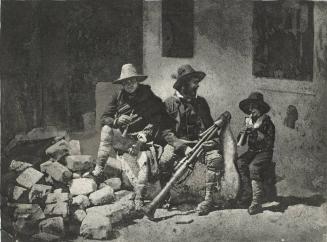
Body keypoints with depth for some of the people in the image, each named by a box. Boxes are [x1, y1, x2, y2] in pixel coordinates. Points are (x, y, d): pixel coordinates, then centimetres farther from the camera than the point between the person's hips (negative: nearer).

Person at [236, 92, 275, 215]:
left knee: (253, 167, -33)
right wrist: (243, 133, -7)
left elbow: (269, 141, -13)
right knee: (240, 163, -25)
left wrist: (255, 133, -21)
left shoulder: (266, 121, -4)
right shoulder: (249, 120, 13)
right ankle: (246, 196, -26)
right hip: (252, 151, 5)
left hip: (264, 152, -5)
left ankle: (256, 203, -33)